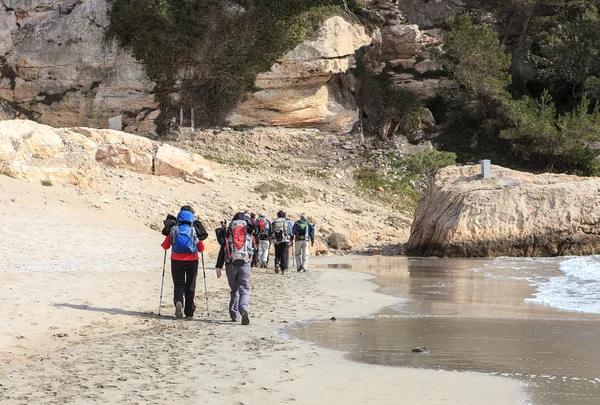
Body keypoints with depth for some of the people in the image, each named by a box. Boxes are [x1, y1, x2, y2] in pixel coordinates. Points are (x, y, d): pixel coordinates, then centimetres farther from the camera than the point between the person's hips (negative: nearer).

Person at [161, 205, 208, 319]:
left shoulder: (173, 228, 2)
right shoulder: (195, 228, 2)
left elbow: (165, 246, 7)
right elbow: (201, 249, 5)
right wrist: (199, 245, 28)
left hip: (176, 260, 0)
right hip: (192, 260, 0)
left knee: (178, 284, 7)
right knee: (190, 285, 14)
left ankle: (178, 301, -23)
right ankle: (189, 311, 18)